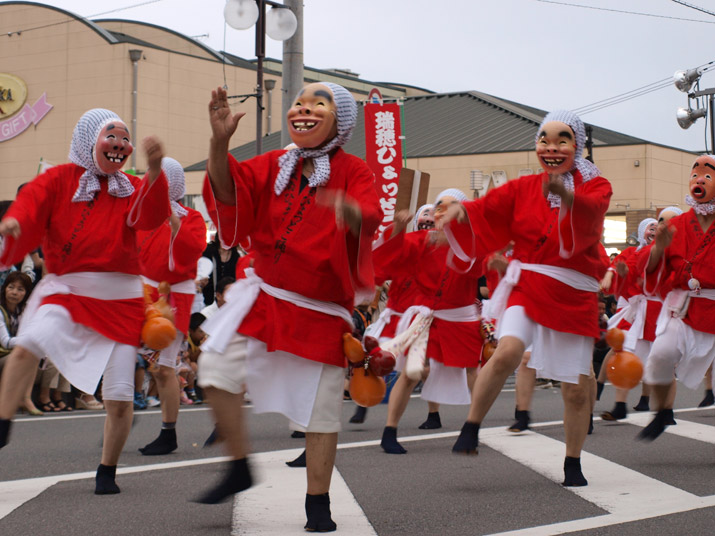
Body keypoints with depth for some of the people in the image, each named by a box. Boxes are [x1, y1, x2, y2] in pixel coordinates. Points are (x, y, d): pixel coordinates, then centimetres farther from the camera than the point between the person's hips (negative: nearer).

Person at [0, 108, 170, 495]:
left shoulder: (132, 189, 9)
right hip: (66, 290, -2)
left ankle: (107, 471, 19)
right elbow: (32, 202, -13)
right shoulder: (60, 180, 4)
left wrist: (154, 170, -29)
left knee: (120, 396, 0)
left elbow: (152, 216, -11)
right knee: (31, 340, -33)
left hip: (121, 299, 2)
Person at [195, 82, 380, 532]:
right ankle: (240, 468, 7)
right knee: (216, 365, -13)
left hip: (322, 311, -3)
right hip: (265, 296, 3)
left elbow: (369, 219, -25)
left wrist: (349, 210, -50)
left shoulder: (354, 172, -6)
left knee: (321, 405, 1)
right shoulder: (274, 166, 6)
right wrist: (220, 142, -25)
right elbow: (228, 192, -8)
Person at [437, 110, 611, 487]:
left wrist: (565, 193, -48)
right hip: (527, 285, 0)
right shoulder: (524, 188, 8)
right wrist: (460, 210, -31)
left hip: (574, 295, 0)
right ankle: (470, 429, -12)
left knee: (576, 388, 2)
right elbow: (489, 207, -7)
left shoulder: (595, 186, -1)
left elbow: (592, 209, -25)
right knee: (508, 350, -27)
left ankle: (573, 465, 22)